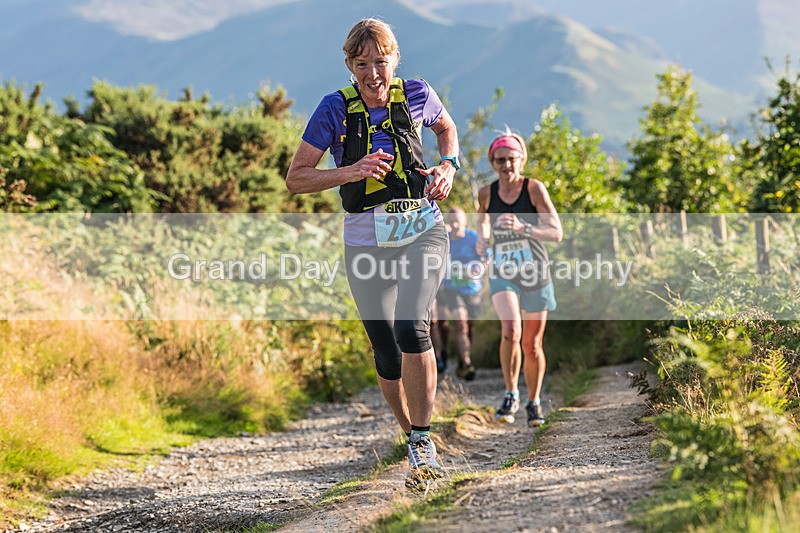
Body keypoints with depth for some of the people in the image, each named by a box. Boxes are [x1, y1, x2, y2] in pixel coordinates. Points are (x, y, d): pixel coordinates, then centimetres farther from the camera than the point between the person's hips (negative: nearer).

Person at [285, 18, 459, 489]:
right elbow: (296, 179, -5)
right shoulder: (336, 108, -6)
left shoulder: (417, 95, -1)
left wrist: (449, 166, 3)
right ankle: (415, 440, 27)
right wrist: (349, 172, -20)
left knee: (411, 328, -24)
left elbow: (447, 128, 22)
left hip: (423, 230, -1)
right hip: (366, 239, 1)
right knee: (387, 353, 5)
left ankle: (424, 440, -17)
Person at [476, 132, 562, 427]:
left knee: (532, 344, 8)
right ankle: (510, 395, -8)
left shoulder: (534, 188, -11)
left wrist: (522, 227, -29)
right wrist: (482, 238, -2)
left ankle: (534, 402, 28)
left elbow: (556, 233, -15)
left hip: (535, 274, -1)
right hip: (503, 275, 1)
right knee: (510, 331, -24)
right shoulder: (487, 193, -2)